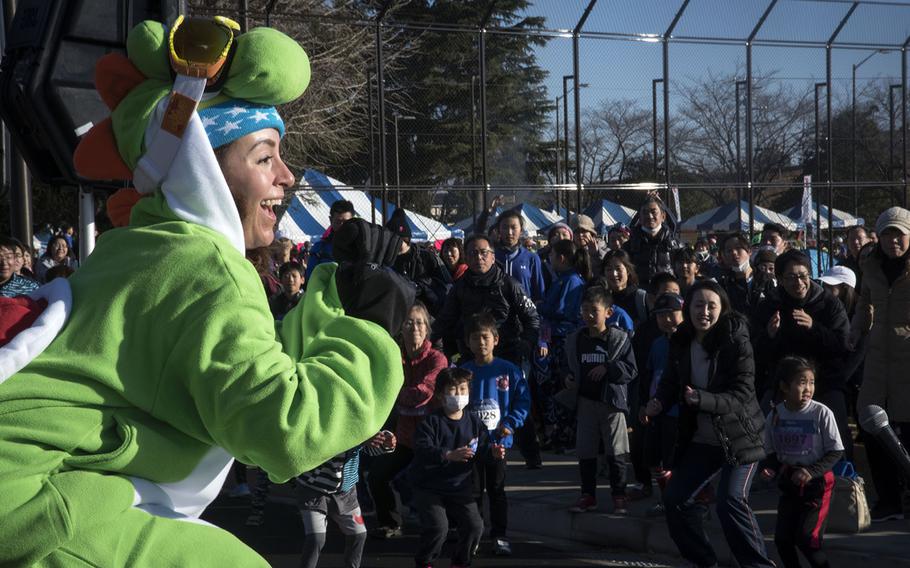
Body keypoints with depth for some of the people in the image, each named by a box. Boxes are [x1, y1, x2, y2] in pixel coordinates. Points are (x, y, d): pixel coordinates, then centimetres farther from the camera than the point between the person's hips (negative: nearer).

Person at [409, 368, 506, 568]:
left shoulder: (474, 422, 1)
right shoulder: (431, 423, -14)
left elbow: (482, 449, 4)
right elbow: (422, 452, -28)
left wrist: (493, 452, -19)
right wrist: (449, 456, -41)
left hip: (459, 488, 4)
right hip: (429, 488, -4)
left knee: (474, 525, -5)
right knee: (437, 527, -19)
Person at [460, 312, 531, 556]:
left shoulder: (509, 371, -5)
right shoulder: (462, 372, -2)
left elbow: (523, 400, -2)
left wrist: (510, 423, -12)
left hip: (498, 440, -1)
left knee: (497, 490, 8)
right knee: (473, 491, 7)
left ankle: (499, 536, 16)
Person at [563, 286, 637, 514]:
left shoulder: (620, 339, -5)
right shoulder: (575, 340, 7)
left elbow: (631, 369, -7)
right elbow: (569, 367, 21)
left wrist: (607, 368, -19)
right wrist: (568, 379, 1)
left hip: (612, 402, -4)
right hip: (585, 401, 4)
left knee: (616, 452, 1)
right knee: (585, 451, 8)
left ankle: (619, 495, 11)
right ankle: (588, 494, 18)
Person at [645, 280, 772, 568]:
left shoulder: (736, 341, -17)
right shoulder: (681, 343, -1)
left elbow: (742, 394, -22)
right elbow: (671, 382, 7)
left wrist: (702, 400, -37)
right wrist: (659, 402, -15)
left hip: (740, 438, -6)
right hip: (701, 440, 7)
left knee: (731, 501, -21)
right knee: (675, 498, 8)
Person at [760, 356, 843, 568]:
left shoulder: (821, 413, -14)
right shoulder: (775, 416, -3)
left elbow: (836, 452, -9)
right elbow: (772, 452, 9)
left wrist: (811, 471, -21)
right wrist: (770, 468, -12)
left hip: (818, 483, -4)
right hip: (789, 484, 4)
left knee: (806, 538, -13)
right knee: (782, 538, 1)